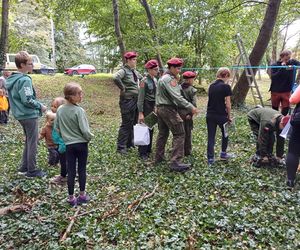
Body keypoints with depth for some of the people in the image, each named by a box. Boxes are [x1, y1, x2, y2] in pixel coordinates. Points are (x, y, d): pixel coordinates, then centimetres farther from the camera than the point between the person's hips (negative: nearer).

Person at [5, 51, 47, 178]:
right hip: (30, 115, -9)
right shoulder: (25, 80, -20)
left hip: (20, 115, 9)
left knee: (28, 140, 21)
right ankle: (31, 171, 11)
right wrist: (40, 106, -10)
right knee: (32, 143, 2)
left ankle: (24, 167, 28)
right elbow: (27, 100, -24)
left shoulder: (11, 79, 10)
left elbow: (16, 98, 14)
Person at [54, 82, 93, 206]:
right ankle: (82, 195, 22)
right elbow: (85, 130, -20)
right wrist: (89, 137, -1)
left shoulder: (60, 110, -2)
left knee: (71, 171, 10)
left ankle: (71, 198, 17)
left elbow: (56, 128, 7)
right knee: (82, 169, 11)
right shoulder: (79, 111, -19)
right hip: (81, 144, -4)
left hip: (69, 145, 4)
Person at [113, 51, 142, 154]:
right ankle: (121, 147, 5)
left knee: (133, 123, 16)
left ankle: (130, 143, 30)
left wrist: (140, 89, 15)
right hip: (127, 100, -8)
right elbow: (115, 78, -32)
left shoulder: (135, 71, 13)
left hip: (136, 100, 8)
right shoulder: (123, 70, -12)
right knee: (126, 124, -4)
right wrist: (123, 88, -22)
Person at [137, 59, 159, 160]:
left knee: (151, 128, 12)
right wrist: (140, 113, -18)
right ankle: (142, 153, 7)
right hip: (146, 106, -7)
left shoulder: (155, 80, 9)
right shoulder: (144, 81, -13)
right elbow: (140, 98, -15)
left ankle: (148, 150, 25)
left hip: (153, 106, 7)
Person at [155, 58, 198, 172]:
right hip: (168, 109, -10)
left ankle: (159, 157, 25)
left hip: (160, 108, 10)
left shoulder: (162, 77, 18)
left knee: (163, 133, 18)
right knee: (179, 134, -9)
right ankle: (175, 162, -13)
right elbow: (177, 97, -21)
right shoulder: (170, 79, -13)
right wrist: (191, 107, -20)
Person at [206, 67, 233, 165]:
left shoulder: (211, 85, 7)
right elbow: (228, 104, -11)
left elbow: (211, 100, 11)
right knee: (225, 134, 20)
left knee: (211, 137, 7)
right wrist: (229, 116, 0)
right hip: (221, 115, -4)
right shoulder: (226, 86, -10)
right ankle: (223, 154, 31)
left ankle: (210, 158, 7)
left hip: (210, 115, 4)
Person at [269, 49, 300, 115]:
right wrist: (281, 68, -22)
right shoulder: (275, 65, -6)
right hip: (275, 91, -1)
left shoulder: (293, 62, -1)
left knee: (286, 109, 2)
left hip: (286, 91, 1)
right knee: (275, 109, 13)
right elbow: (273, 77, -15)